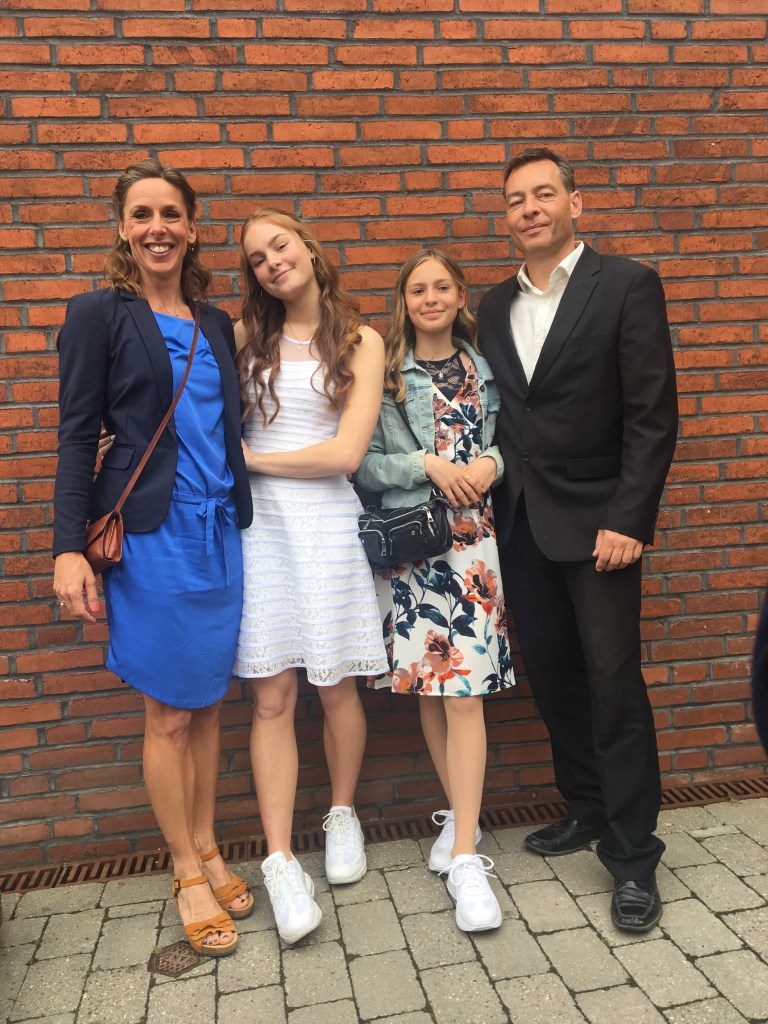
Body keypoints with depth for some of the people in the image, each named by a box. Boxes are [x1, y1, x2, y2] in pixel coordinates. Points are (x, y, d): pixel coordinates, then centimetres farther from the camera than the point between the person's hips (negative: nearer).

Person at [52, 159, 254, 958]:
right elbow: (77, 437, -5)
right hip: (151, 536, -5)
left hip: (218, 532, 5)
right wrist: (68, 547, -12)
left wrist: (240, 511, 8)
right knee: (168, 713, 5)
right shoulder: (99, 315, -2)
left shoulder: (214, 322, 13)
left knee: (207, 703, 13)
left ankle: (208, 852, 31)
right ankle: (188, 875, 23)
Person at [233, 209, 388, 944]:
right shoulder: (246, 337, 10)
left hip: (326, 523, -1)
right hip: (258, 522, 1)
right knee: (271, 697, -1)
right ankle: (280, 862, 8)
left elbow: (346, 452, -6)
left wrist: (250, 458, -3)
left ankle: (342, 816, 31)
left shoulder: (360, 341, 3)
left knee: (335, 686, 7)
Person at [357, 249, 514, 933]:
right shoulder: (383, 375, 4)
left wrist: (490, 463, -7)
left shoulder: (485, 368, 9)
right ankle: (461, 815, 29)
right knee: (428, 688, 8)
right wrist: (427, 466, -13)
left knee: (463, 690, -6)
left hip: (471, 540, 0)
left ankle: (464, 857, 0)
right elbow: (362, 465, 0)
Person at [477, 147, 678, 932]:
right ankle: (585, 810, 31)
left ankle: (633, 855, 13)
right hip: (519, 522, 5)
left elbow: (653, 416, -10)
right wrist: (487, 495, 2)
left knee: (613, 684, -1)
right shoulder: (494, 307, 11)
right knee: (552, 677, 13)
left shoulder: (627, 286, -4)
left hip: (595, 520, -5)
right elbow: (494, 412, 12)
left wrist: (627, 519, -16)